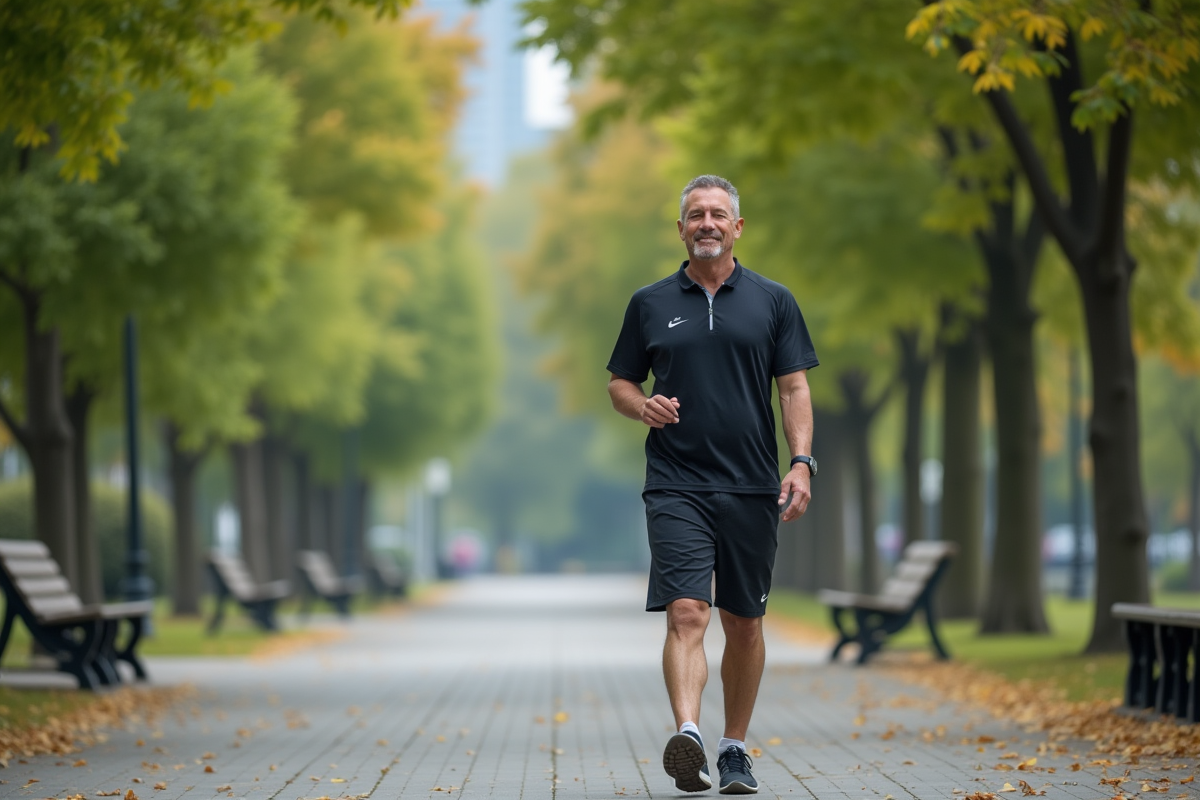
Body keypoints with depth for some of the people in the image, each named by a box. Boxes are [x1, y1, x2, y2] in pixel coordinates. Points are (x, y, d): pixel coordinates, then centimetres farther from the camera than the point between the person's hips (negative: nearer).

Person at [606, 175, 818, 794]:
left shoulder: (772, 301, 8)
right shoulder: (650, 304, 9)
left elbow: (794, 387, 5)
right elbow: (620, 381, 15)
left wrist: (802, 462, -8)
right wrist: (644, 407, -8)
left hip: (753, 487, 1)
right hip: (676, 486, -1)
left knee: (744, 623, 8)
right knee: (686, 612, -17)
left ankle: (735, 749, 20)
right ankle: (687, 737, -31)